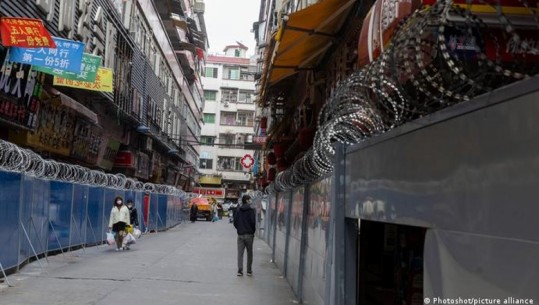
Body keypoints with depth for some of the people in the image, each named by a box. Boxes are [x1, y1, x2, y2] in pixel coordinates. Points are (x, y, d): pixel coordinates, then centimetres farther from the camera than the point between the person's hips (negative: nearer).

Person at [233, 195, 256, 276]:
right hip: (249, 234, -3)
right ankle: (249, 271, 11)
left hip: (240, 235, 3)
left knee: (240, 253, 5)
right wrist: (253, 231, 5)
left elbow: (235, 222, 3)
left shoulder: (237, 210, 3)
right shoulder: (251, 210, -9)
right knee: (249, 253, 8)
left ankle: (240, 270, 0)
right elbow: (253, 222, -11)